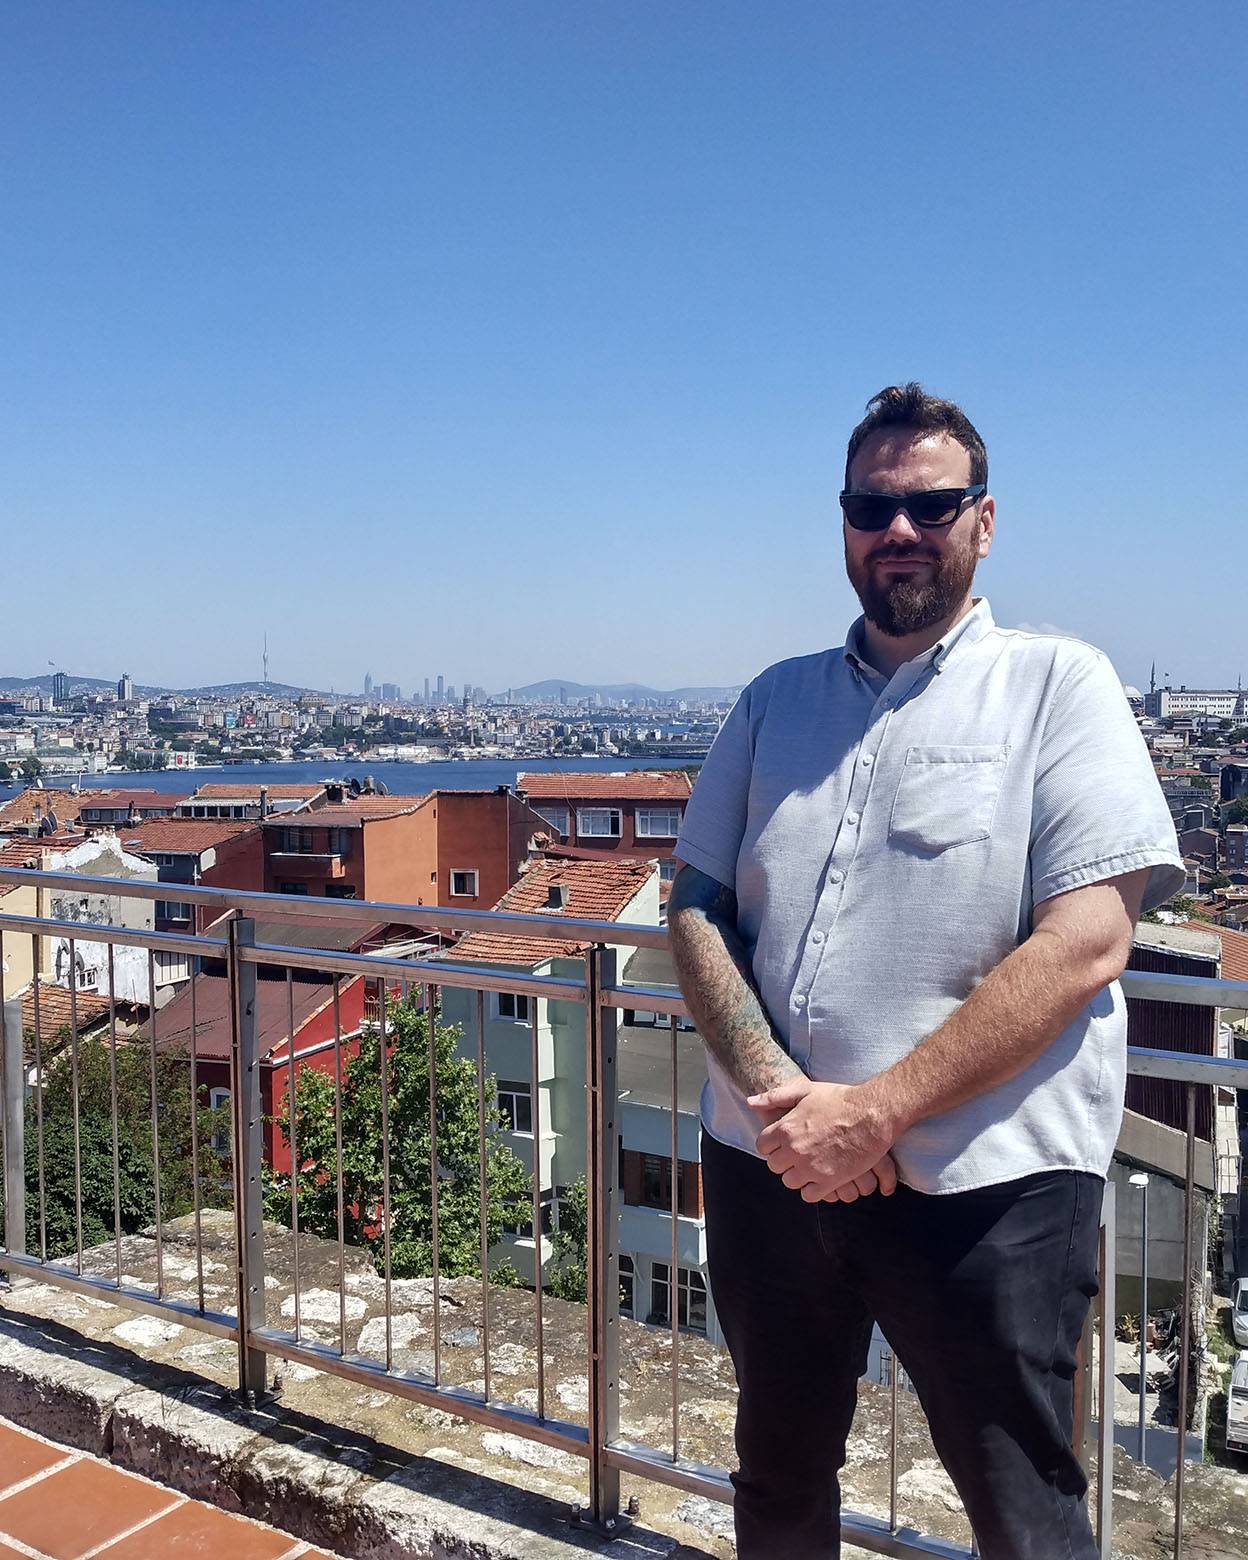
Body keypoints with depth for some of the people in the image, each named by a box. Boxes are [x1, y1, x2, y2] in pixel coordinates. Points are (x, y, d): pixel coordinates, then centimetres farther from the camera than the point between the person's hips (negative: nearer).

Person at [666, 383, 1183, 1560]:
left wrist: (878, 1109, -18)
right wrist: (780, 1093, -11)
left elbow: (1084, 942, -14)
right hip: (770, 1162, 5)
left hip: (984, 1184, -4)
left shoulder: (1057, 683, -4)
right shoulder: (775, 700, 9)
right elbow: (695, 909, 5)